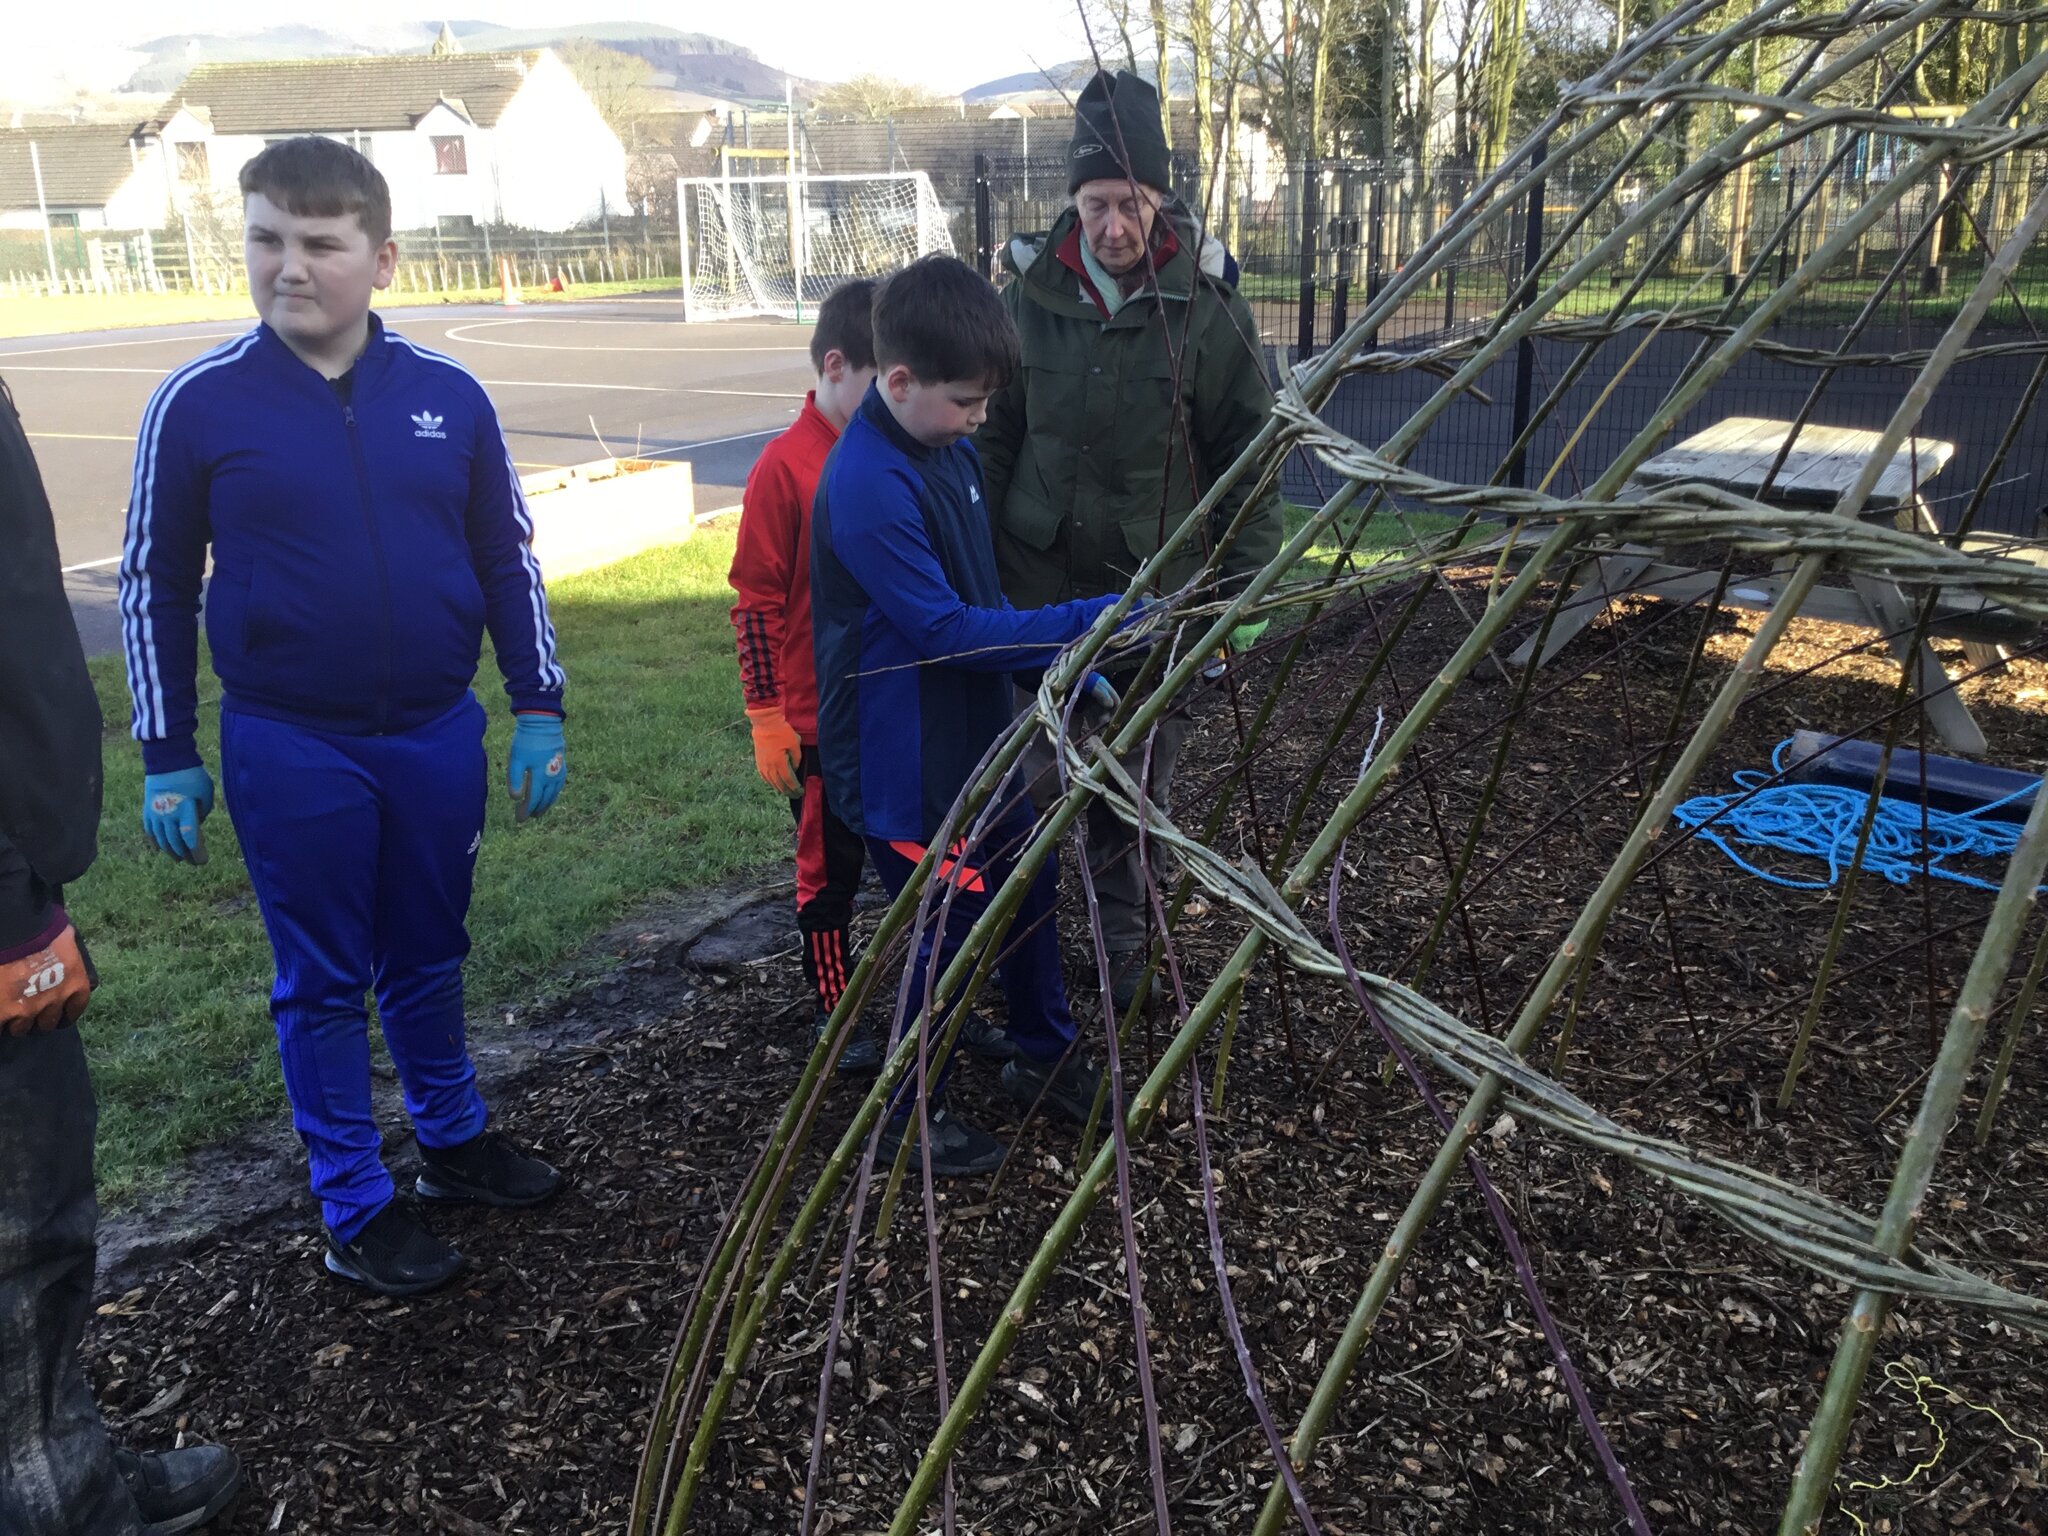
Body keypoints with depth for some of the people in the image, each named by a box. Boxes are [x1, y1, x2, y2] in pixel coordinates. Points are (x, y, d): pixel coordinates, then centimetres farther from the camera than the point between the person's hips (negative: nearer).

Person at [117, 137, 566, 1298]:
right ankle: (356, 1205, 25)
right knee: (324, 980, 10)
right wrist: (169, 760, 1)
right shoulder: (201, 403, -7)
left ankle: (456, 1138, 38)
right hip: (289, 749, -2)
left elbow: (508, 557, 6)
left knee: (430, 957, 18)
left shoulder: (447, 394, -3)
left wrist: (540, 710, 3)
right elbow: (155, 587, 1)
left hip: (438, 734, 2)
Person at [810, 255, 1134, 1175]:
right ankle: (914, 1113, 28)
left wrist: (1065, 666, 7)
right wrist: (1089, 621, -26)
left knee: (1029, 881, 21)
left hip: (972, 729, 9)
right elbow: (945, 629, -27)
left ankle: (1043, 1054, 44)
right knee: (950, 926, 4)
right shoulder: (869, 486, -25)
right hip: (904, 755, -9)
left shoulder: (949, 450, 4)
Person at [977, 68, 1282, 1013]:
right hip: (1038, 583, 2)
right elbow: (993, 439, 6)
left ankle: (1126, 938, 28)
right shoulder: (1030, 292, -3)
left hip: (1158, 595, -1)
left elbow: (1249, 461, -2)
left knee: (1141, 779, 7)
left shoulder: (1207, 304, -8)